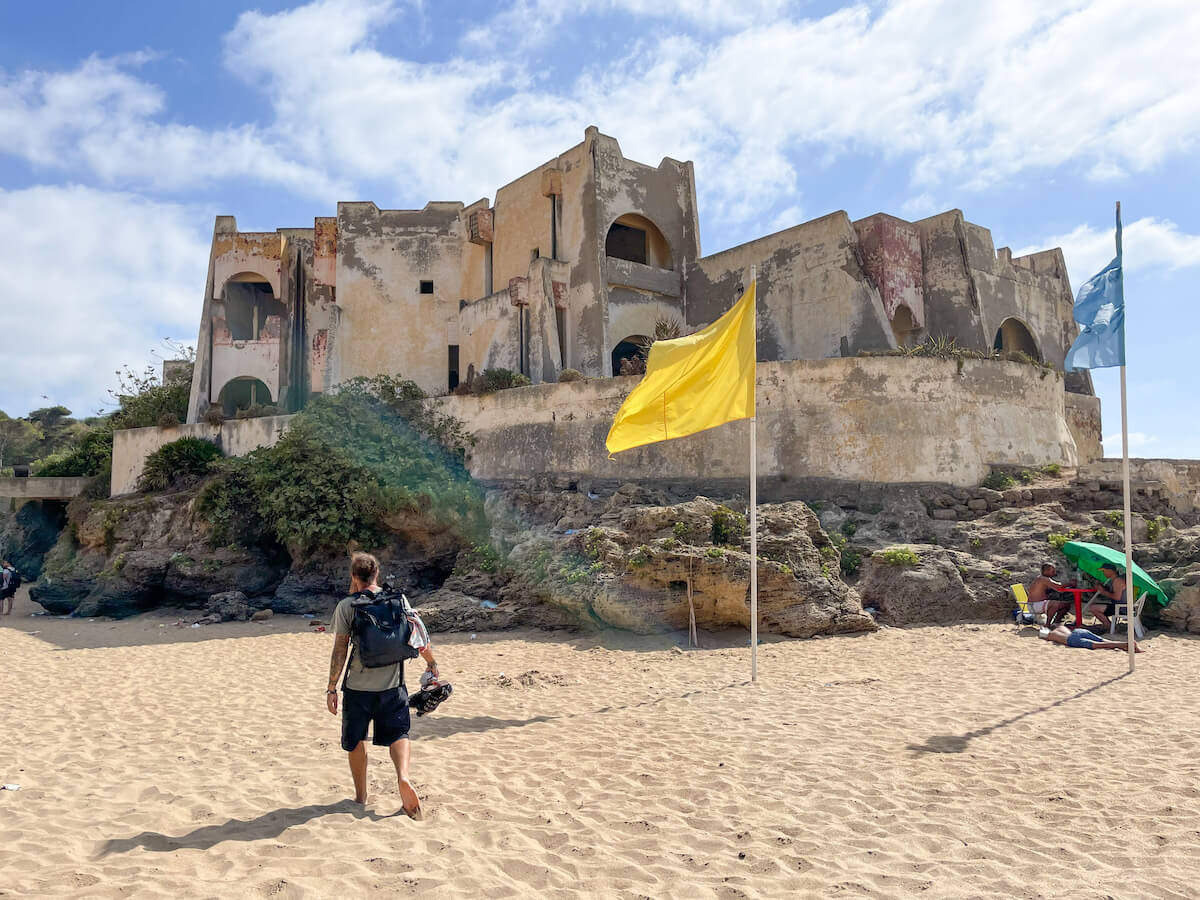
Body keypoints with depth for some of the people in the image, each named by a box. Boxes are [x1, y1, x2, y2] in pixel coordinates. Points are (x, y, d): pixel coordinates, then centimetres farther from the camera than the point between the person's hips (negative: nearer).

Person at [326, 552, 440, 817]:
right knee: (398, 733, 14)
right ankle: (403, 777, -11)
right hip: (392, 685, 1)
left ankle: (361, 796, 25)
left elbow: (340, 650, -7)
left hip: (358, 686, -1)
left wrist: (332, 687, 0)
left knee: (356, 741, 16)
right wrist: (431, 663, 16)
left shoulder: (346, 606, -6)